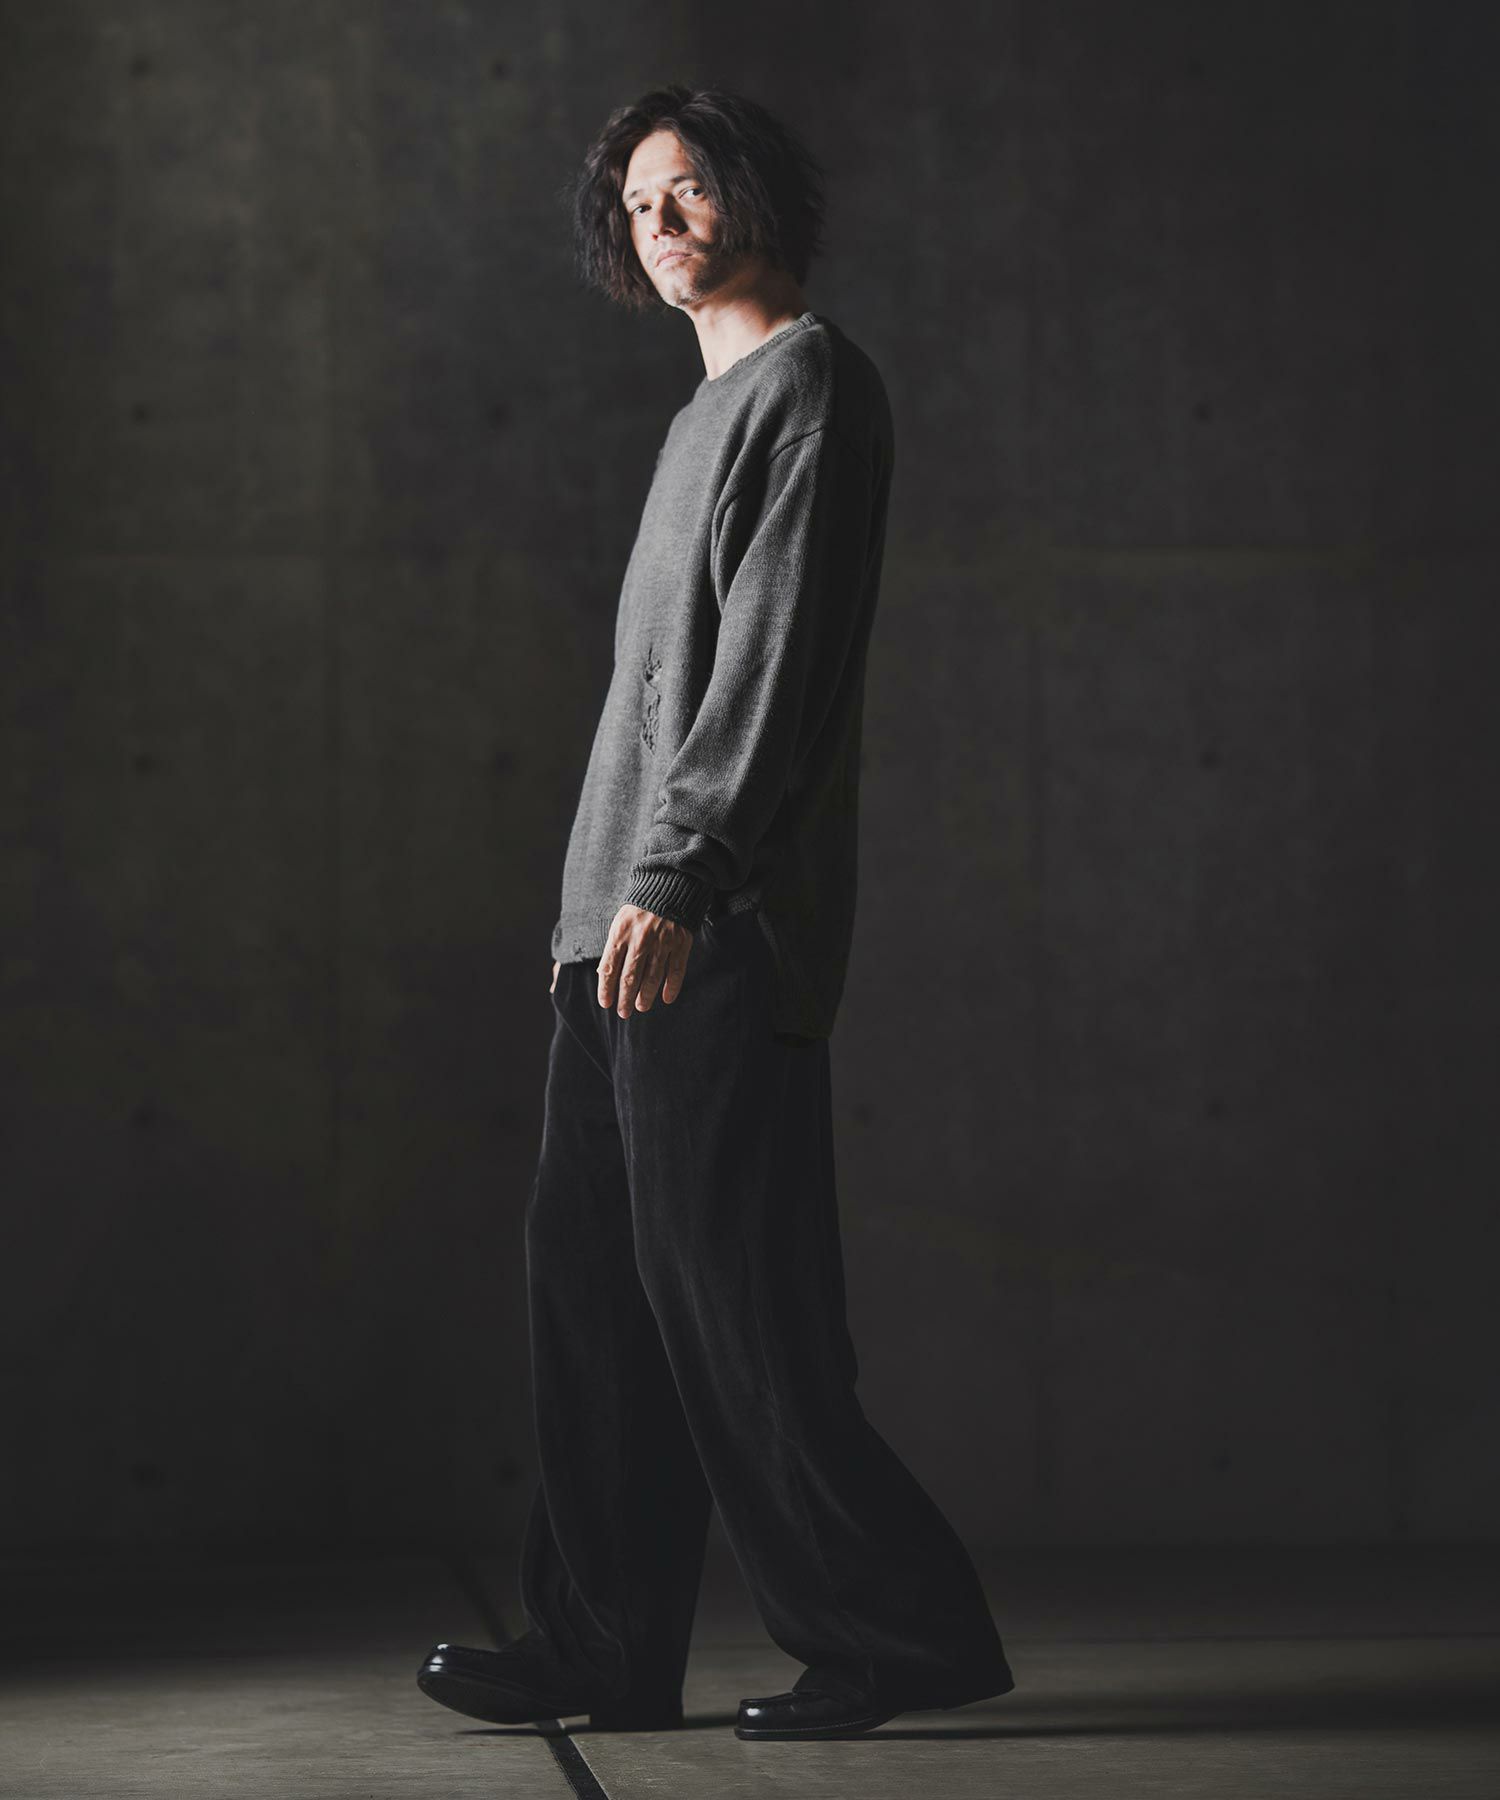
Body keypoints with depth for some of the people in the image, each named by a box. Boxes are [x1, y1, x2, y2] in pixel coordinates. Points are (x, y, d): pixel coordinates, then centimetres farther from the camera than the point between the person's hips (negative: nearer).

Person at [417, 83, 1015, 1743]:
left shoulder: (807, 383, -5)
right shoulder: (714, 408, 24)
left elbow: (773, 652, -17)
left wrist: (678, 876, -24)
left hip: (716, 926, -10)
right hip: (628, 919, 10)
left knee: (730, 1286, -8)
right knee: (590, 1265, 8)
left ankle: (899, 1630, 0)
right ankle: (603, 1649, 12)